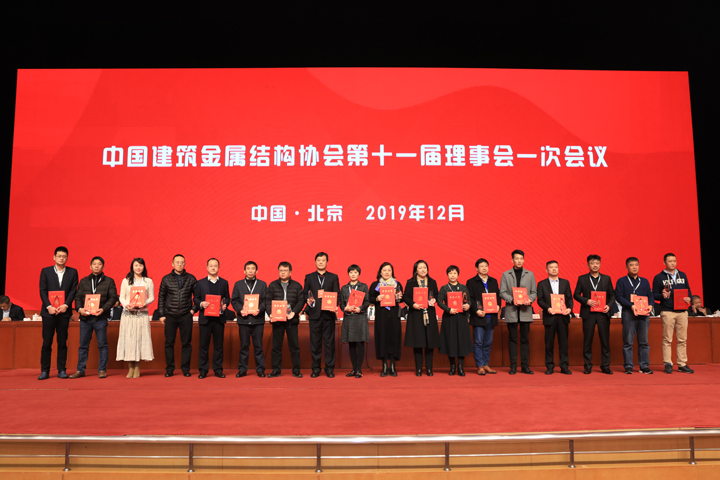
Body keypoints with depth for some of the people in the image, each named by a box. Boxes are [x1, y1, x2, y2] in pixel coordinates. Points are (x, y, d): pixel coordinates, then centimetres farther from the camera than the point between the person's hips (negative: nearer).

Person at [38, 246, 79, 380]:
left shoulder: (72, 272, 8)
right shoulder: (45, 271, 7)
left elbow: (73, 290, 1)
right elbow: (42, 291, 1)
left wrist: (66, 305, -12)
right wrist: (49, 306, -11)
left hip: (64, 311, 0)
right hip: (49, 311, 0)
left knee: (62, 343, 4)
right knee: (46, 343, 1)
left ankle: (61, 370, 9)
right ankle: (45, 371, 8)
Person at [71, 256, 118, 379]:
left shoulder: (109, 281, 6)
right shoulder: (84, 281, 14)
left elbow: (113, 297, -1)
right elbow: (78, 297, 11)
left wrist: (103, 309, -15)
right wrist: (79, 308, -8)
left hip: (101, 318, -2)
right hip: (85, 317, 3)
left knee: (102, 345, 1)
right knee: (83, 345, 7)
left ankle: (102, 370, 9)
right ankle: (80, 370, 16)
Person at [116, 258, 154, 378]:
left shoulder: (148, 281, 8)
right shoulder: (126, 281, 9)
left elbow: (152, 297, 7)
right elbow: (121, 297, 7)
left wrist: (145, 303, -12)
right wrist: (126, 304, -13)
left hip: (142, 313, 0)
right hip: (128, 313, 1)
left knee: (140, 338, -2)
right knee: (128, 339, -1)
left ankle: (137, 368, 6)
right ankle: (130, 368, 7)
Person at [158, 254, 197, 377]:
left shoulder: (191, 279, 4)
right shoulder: (166, 279, 5)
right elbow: (161, 297, 7)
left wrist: (194, 308, -1)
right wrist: (161, 314, 3)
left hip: (186, 316, 0)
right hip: (170, 316, 1)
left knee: (186, 343, 3)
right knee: (169, 343, 4)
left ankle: (185, 369, 12)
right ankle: (170, 369, 15)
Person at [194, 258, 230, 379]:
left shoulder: (224, 283, 10)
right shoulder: (200, 283, 7)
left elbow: (227, 298, 10)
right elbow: (195, 298, 6)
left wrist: (225, 305, -10)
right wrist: (201, 304, -13)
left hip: (219, 318, 1)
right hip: (205, 318, -1)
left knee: (218, 345, 4)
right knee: (203, 345, 2)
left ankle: (218, 370, 12)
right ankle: (203, 370, 10)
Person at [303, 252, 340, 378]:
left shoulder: (333, 277, 10)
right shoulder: (309, 277, 12)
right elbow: (304, 293, 10)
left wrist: (335, 306, -12)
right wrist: (308, 300, -11)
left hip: (329, 313, 0)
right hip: (314, 314, 1)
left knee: (329, 342, 1)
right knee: (315, 342, 4)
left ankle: (329, 368, 10)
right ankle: (315, 369, 13)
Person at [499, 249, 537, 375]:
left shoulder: (530, 274, 11)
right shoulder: (505, 275, 6)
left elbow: (534, 292, 9)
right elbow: (502, 292, 2)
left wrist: (530, 299, -11)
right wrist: (512, 300, -14)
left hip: (526, 311, 1)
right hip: (511, 311, -1)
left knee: (525, 339, 4)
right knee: (512, 339, 2)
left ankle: (525, 365, 10)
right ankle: (513, 366, 8)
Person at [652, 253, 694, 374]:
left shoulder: (683, 275, 15)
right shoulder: (659, 277, 2)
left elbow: (688, 290, 20)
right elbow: (654, 294, 1)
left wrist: (689, 298, -1)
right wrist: (662, 296, -19)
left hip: (682, 311, 4)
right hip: (667, 312, -4)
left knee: (682, 339, 6)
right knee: (667, 339, -1)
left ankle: (682, 364, 12)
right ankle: (668, 364, 5)